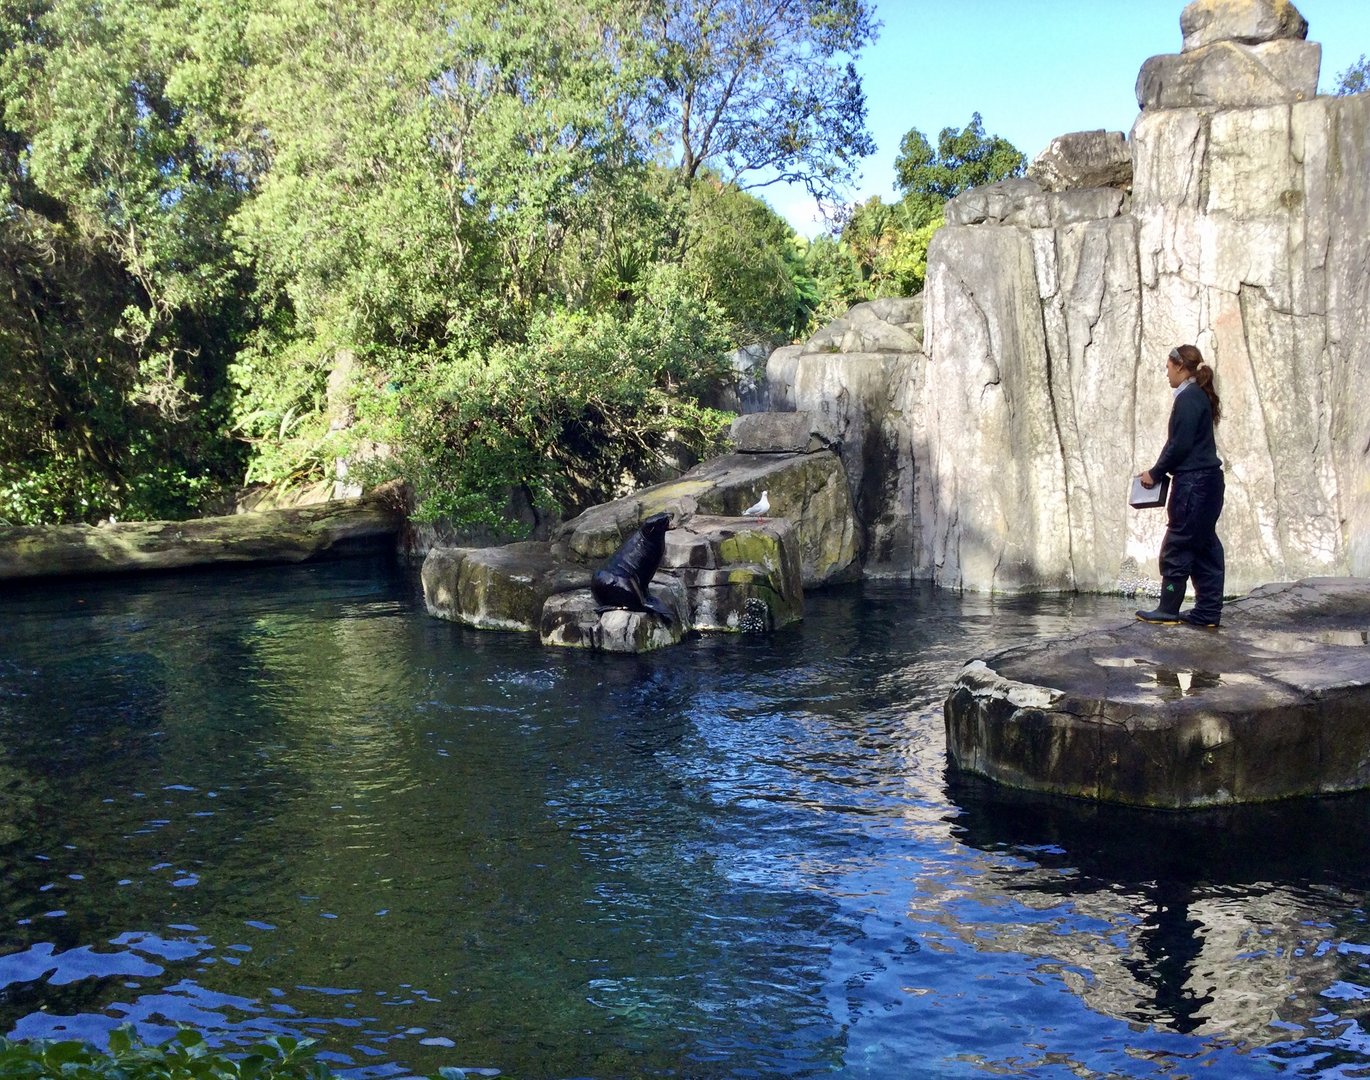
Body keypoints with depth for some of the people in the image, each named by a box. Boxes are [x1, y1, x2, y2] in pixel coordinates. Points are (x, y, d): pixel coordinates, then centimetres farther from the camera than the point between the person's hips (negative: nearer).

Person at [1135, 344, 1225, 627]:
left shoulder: (1188, 399, -14)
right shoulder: (1200, 397, 16)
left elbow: (1180, 445, -18)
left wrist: (1155, 473, -7)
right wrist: (1160, 470, 14)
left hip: (1193, 482, -10)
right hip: (1207, 480, 10)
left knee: (1177, 547, -3)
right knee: (1204, 546, 10)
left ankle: (1168, 609, 2)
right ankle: (1208, 611, 13)